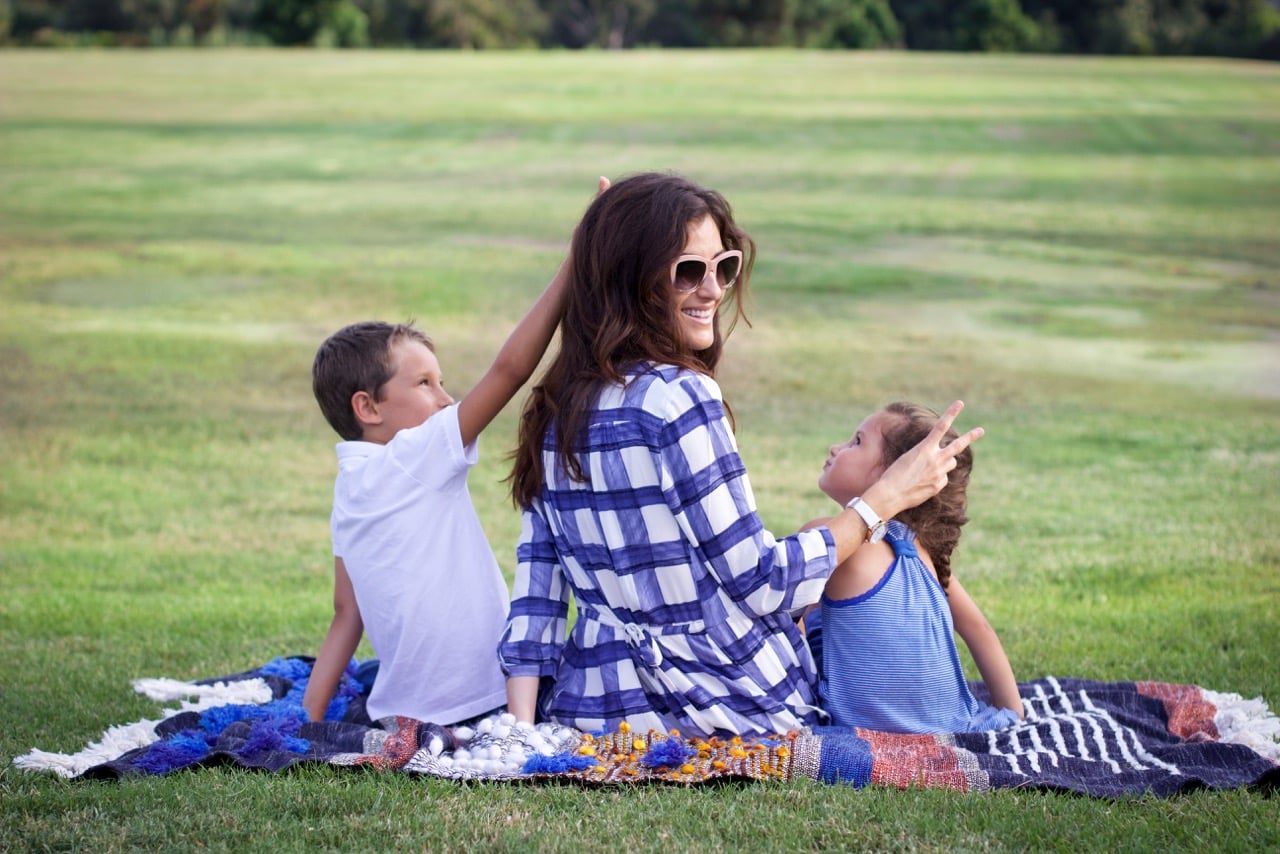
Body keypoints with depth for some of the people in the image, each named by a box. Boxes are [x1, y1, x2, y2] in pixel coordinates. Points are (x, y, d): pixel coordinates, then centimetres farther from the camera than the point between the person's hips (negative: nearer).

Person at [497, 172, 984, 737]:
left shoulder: (555, 408, 4)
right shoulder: (678, 399, -19)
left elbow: (535, 591, 2)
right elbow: (764, 583, -14)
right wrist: (886, 497, -5)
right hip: (712, 713, -7)